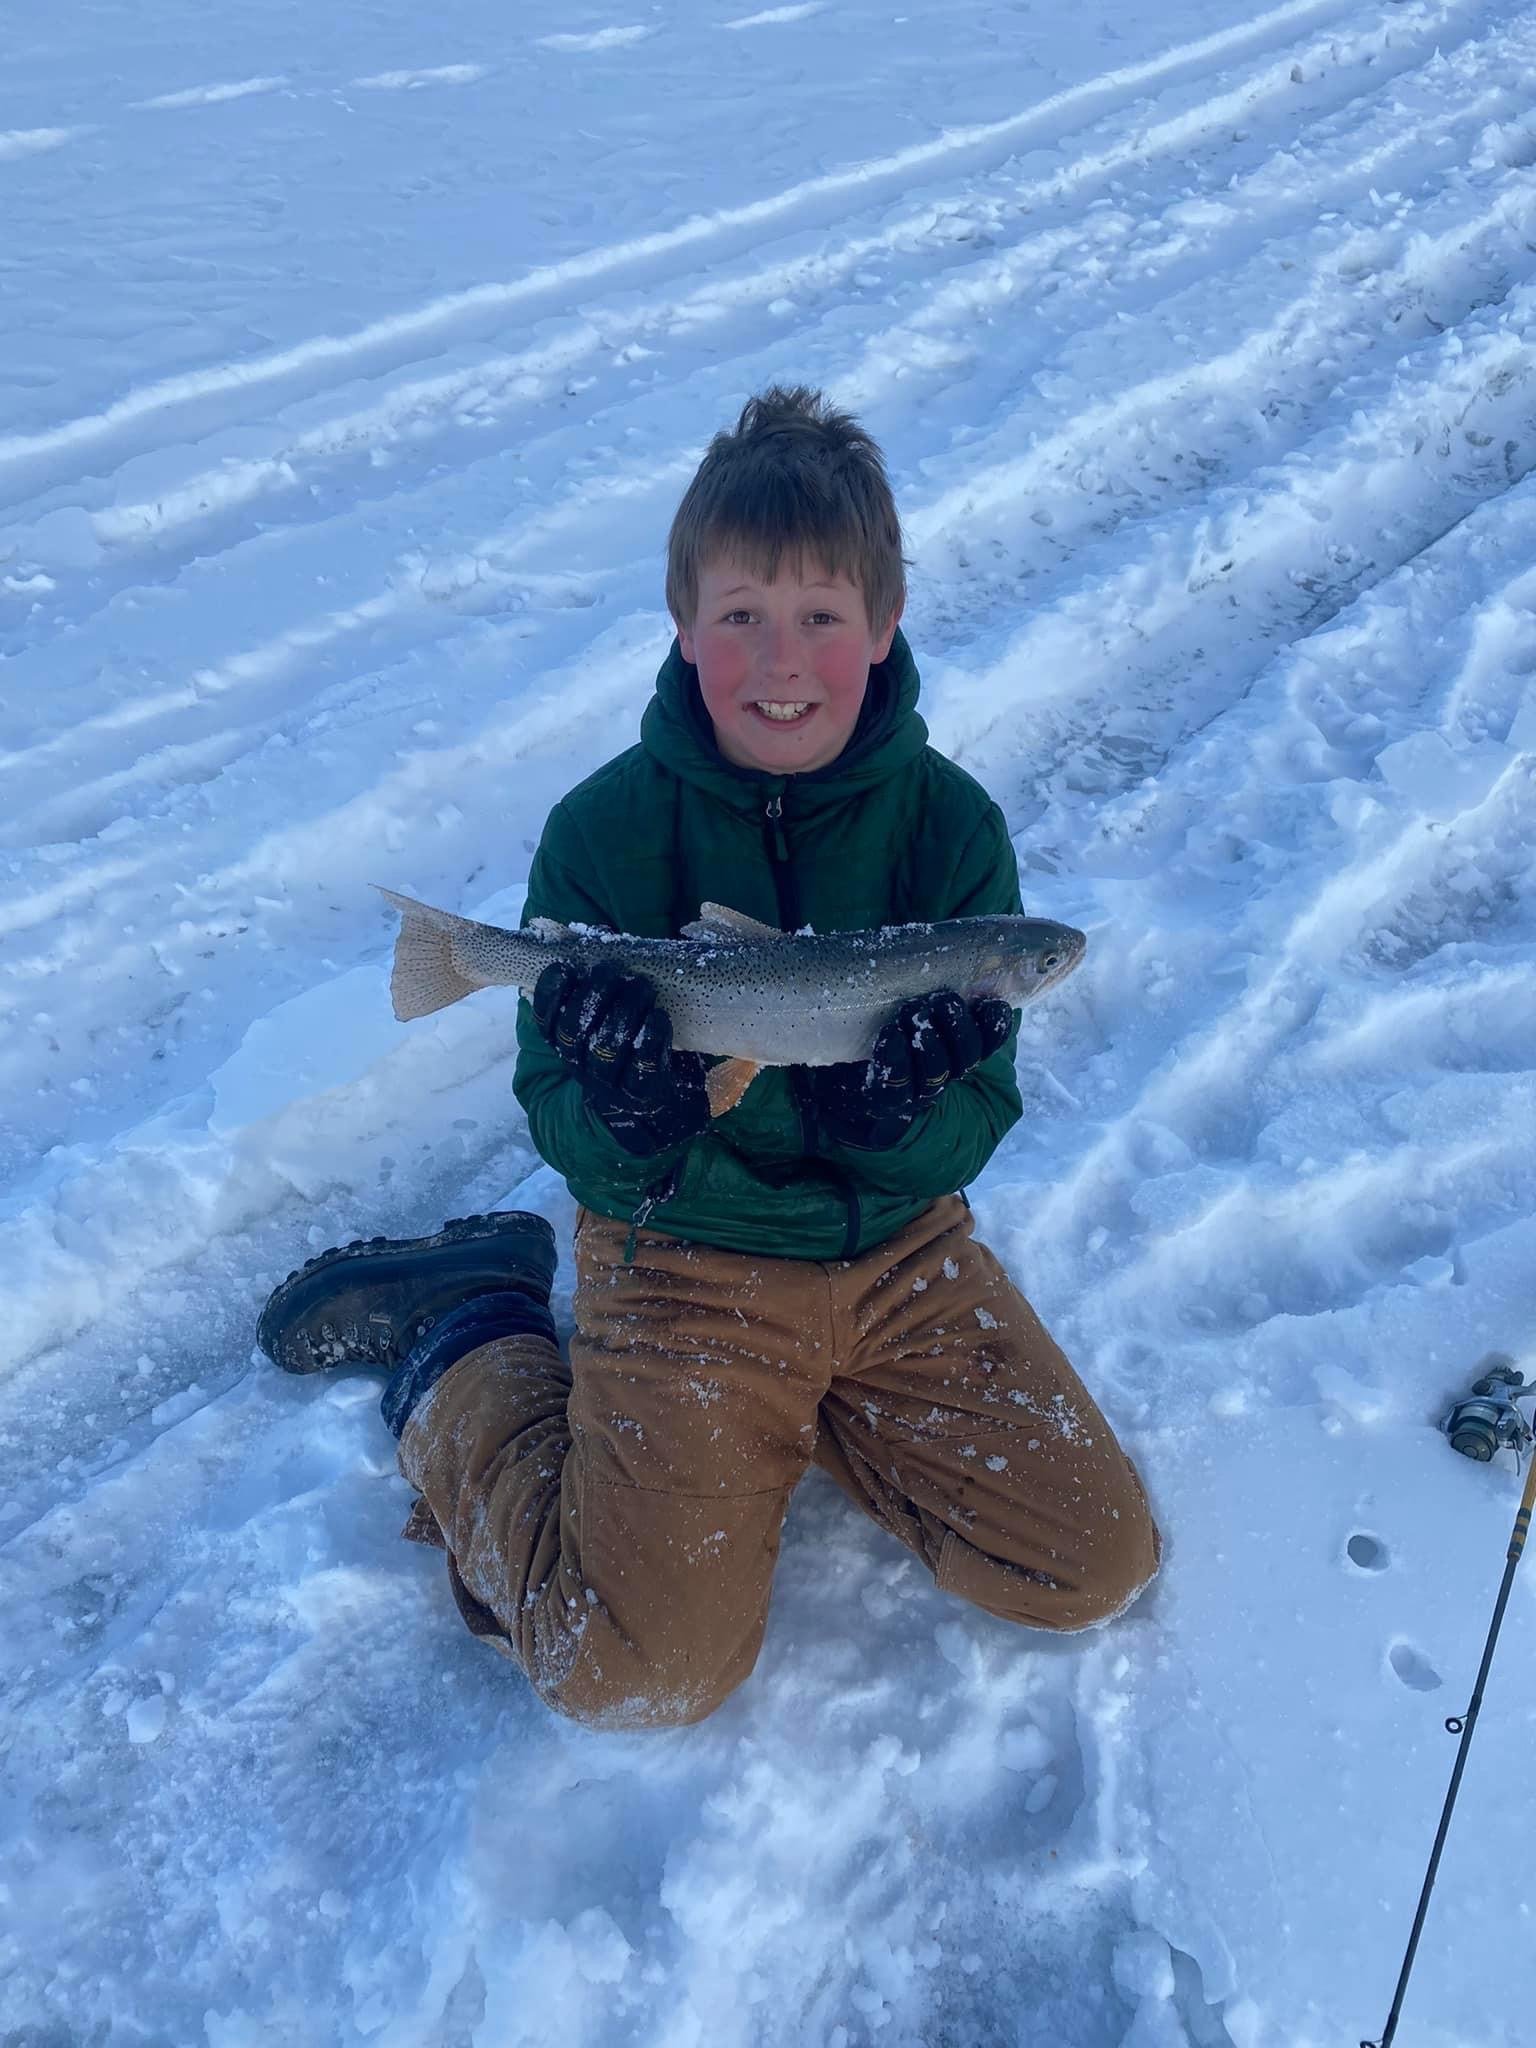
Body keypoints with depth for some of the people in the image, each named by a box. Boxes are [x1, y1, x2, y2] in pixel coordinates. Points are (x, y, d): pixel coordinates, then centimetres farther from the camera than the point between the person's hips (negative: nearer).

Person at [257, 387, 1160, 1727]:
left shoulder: (950, 824, -10)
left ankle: (809, 1407, 20)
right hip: (683, 1256, -3)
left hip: (899, 1246, 3)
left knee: (1100, 1566, 1)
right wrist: (626, 1120, -35)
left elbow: (978, 1121, -9)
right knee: (643, 1674, -9)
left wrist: (904, 1111, -32)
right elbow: (562, 1125, -12)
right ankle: (470, 1354, 14)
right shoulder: (605, 831, -15)